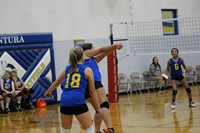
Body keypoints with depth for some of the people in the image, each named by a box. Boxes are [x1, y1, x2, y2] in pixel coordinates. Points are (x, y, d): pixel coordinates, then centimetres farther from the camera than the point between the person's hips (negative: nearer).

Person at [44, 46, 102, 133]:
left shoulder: (67, 69, 19)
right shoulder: (87, 70, 8)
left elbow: (56, 83, 36)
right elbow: (92, 92, 9)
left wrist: (48, 92, 56)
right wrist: (98, 108, 17)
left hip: (64, 101, 5)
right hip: (78, 102, -4)